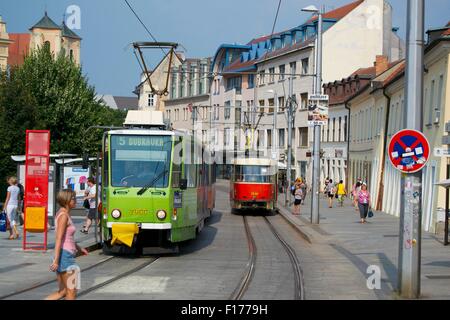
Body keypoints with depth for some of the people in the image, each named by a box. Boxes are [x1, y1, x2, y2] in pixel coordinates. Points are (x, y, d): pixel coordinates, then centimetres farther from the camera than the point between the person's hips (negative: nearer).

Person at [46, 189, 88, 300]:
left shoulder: (63, 214, 15)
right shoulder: (64, 216, -14)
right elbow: (59, 239, -21)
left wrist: (79, 248, 34)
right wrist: (56, 260, -26)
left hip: (66, 254, 10)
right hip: (65, 255, -10)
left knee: (62, 292, 12)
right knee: (71, 292, -3)